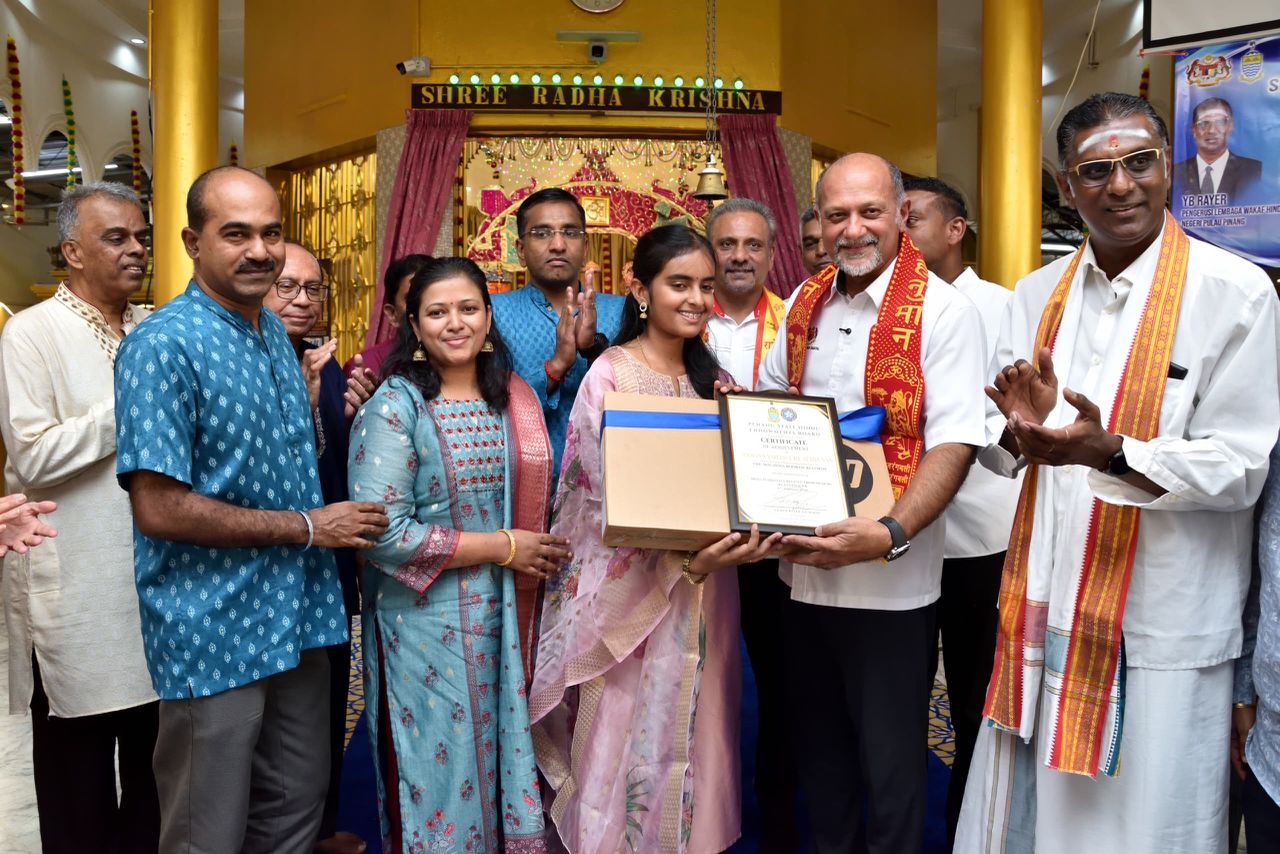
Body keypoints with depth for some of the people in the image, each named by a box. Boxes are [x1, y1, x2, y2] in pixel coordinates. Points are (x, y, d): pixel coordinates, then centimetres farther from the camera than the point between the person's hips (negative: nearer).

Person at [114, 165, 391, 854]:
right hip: (214, 634, -7)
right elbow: (159, 508, -21)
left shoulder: (275, 333, 10)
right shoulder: (164, 345, -16)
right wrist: (307, 527, -16)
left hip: (299, 620, 7)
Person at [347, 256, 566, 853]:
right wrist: (502, 547, -15)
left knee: (501, 757, 14)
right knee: (443, 776, 8)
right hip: (428, 624, -5)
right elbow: (384, 534, -18)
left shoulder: (514, 399, 6)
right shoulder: (393, 410, -11)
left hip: (505, 618, 5)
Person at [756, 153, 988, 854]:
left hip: (890, 583, -5)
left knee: (889, 759, 9)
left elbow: (954, 442, -18)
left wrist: (891, 534, -30)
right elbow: (770, 398, 22)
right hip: (802, 567, 6)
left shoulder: (941, 310, -10)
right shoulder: (807, 303, 8)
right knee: (816, 746, 20)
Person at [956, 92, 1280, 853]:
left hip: (1159, 635, -4)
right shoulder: (1038, 294, 6)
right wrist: (1022, 426, -15)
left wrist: (1107, 453, -27)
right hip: (1044, 614, 4)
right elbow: (1003, 454, 8)